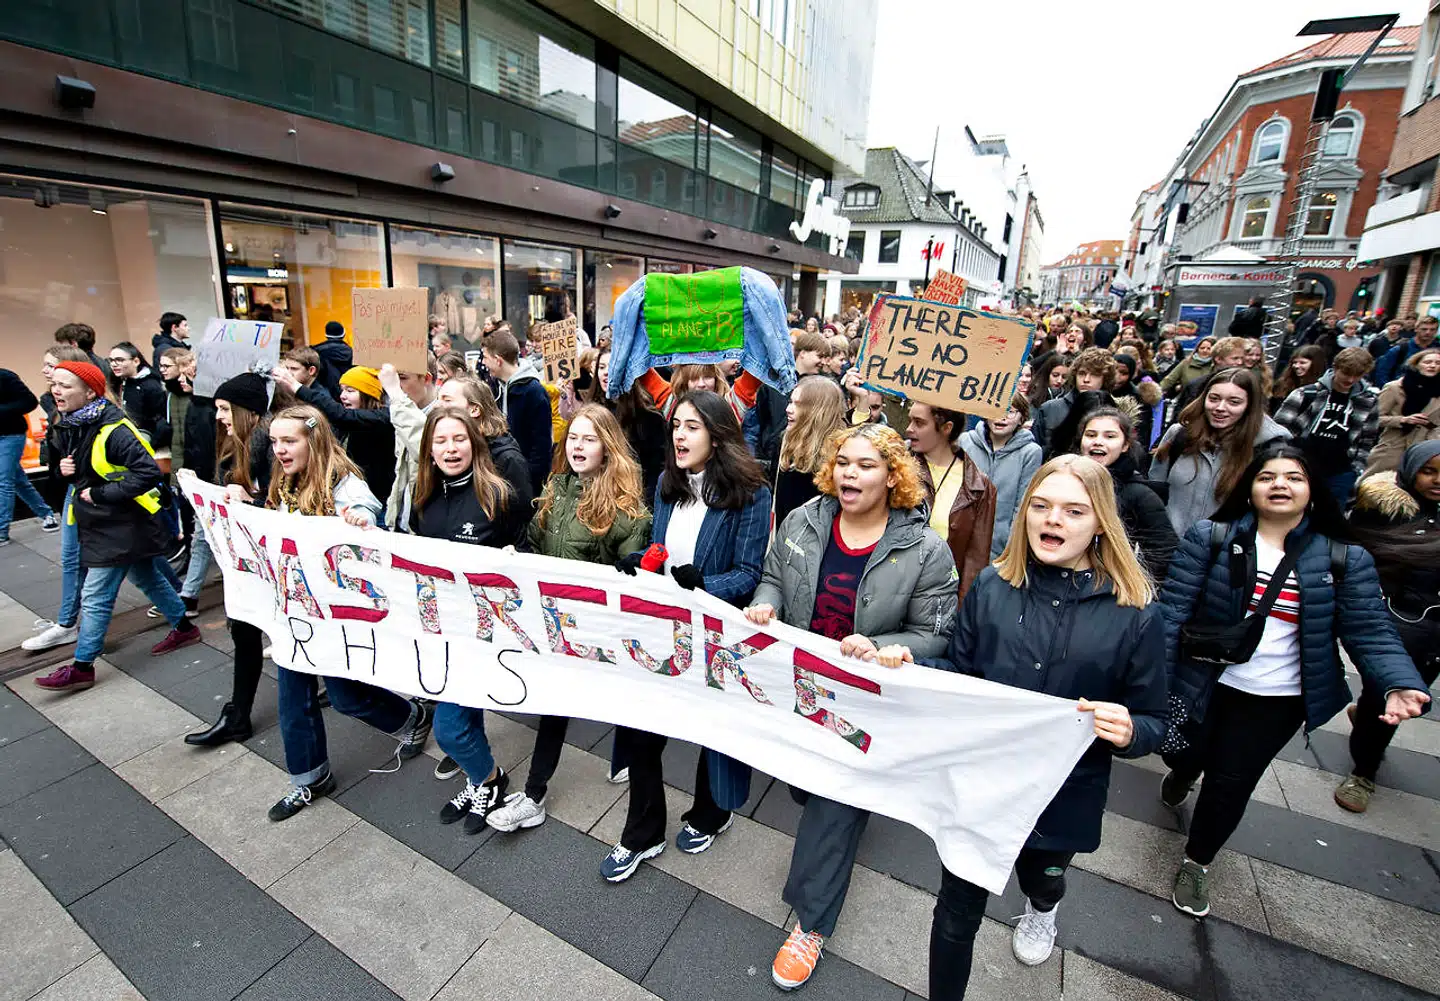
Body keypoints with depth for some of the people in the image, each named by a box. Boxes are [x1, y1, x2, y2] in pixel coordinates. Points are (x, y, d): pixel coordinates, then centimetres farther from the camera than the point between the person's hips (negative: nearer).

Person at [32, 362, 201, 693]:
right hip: (96, 520, 9)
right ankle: (184, 628, 33)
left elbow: (150, 473, -28)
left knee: (95, 597, -2)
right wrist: (63, 470, -3)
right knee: (146, 578, 19)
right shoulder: (65, 426, 4)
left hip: (120, 524, -9)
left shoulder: (114, 430, -23)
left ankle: (82, 668, 10)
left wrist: (101, 494, -23)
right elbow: (62, 461, 20)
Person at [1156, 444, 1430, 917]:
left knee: (1231, 784, 8)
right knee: (1184, 756, 17)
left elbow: (1371, 632, -5)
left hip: (1276, 701, 1)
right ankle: (1185, 774, 58)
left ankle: (1197, 864, 34)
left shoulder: (1345, 561, -4)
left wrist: (1400, 684, -24)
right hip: (1202, 685, 0)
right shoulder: (1210, 539, -11)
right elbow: (1173, 610, -13)